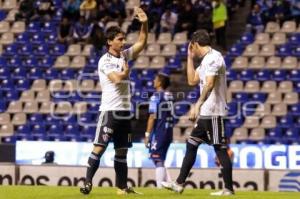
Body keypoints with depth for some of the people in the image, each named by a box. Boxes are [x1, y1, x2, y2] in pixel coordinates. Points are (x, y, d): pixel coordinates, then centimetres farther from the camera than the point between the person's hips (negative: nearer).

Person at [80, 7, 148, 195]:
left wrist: (144, 23, -8)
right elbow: (117, 78, -21)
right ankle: (88, 182, -11)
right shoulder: (105, 61, -8)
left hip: (125, 111, 7)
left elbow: (142, 42, 6)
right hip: (110, 110, -7)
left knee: (122, 151, 10)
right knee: (99, 147, -12)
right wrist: (126, 70, -1)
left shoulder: (125, 56, 12)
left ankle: (122, 187, 14)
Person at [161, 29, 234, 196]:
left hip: (213, 113, -10)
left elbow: (209, 84, -23)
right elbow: (192, 81, 25)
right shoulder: (206, 59, 19)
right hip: (204, 113, 10)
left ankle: (229, 189, -6)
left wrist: (198, 104, -28)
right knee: (191, 144, 12)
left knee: (220, 149, -8)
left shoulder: (213, 57, -12)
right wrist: (190, 57, 22)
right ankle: (179, 184, 17)